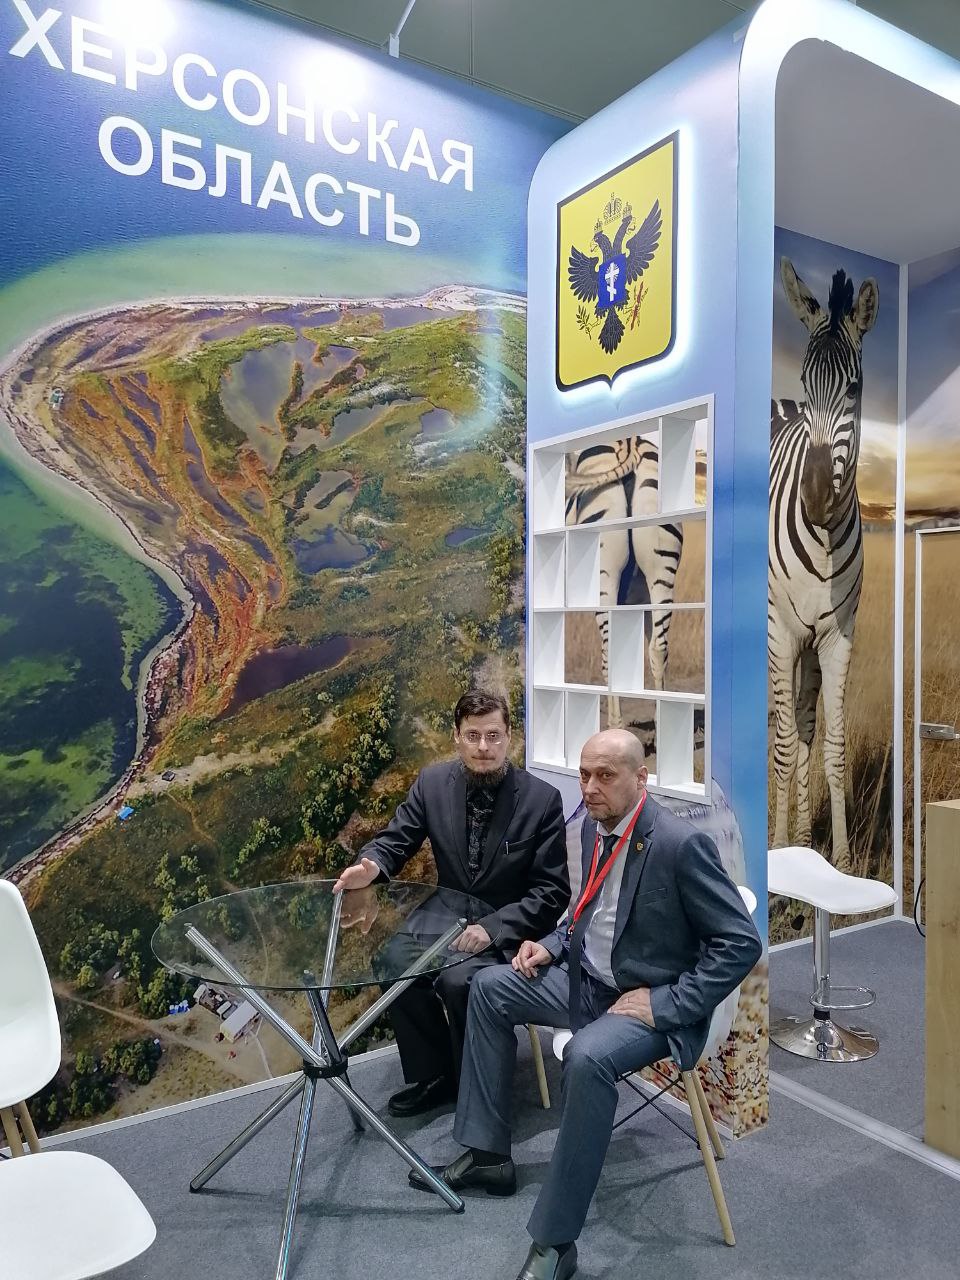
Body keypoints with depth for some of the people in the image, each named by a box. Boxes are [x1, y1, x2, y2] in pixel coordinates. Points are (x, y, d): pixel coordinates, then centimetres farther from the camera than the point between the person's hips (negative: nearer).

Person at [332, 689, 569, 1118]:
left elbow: (552, 892, -13)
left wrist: (491, 928, -26)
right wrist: (371, 865, -22)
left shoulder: (542, 799, -15)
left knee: (458, 980, -30)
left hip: (509, 932, -4)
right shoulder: (432, 782, -6)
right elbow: (395, 841, 3)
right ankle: (433, 1076, 5)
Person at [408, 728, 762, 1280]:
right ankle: (487, 1154, 15)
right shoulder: (596, 826, 1)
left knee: (588, 1058, -34)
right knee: (490, 987, 7)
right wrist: (552, 944, 2)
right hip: (588, 979, 9)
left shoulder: (682, 843, -24)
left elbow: (742, 942, -21)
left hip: (649, 1003, -9)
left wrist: (668, 1004, -23)